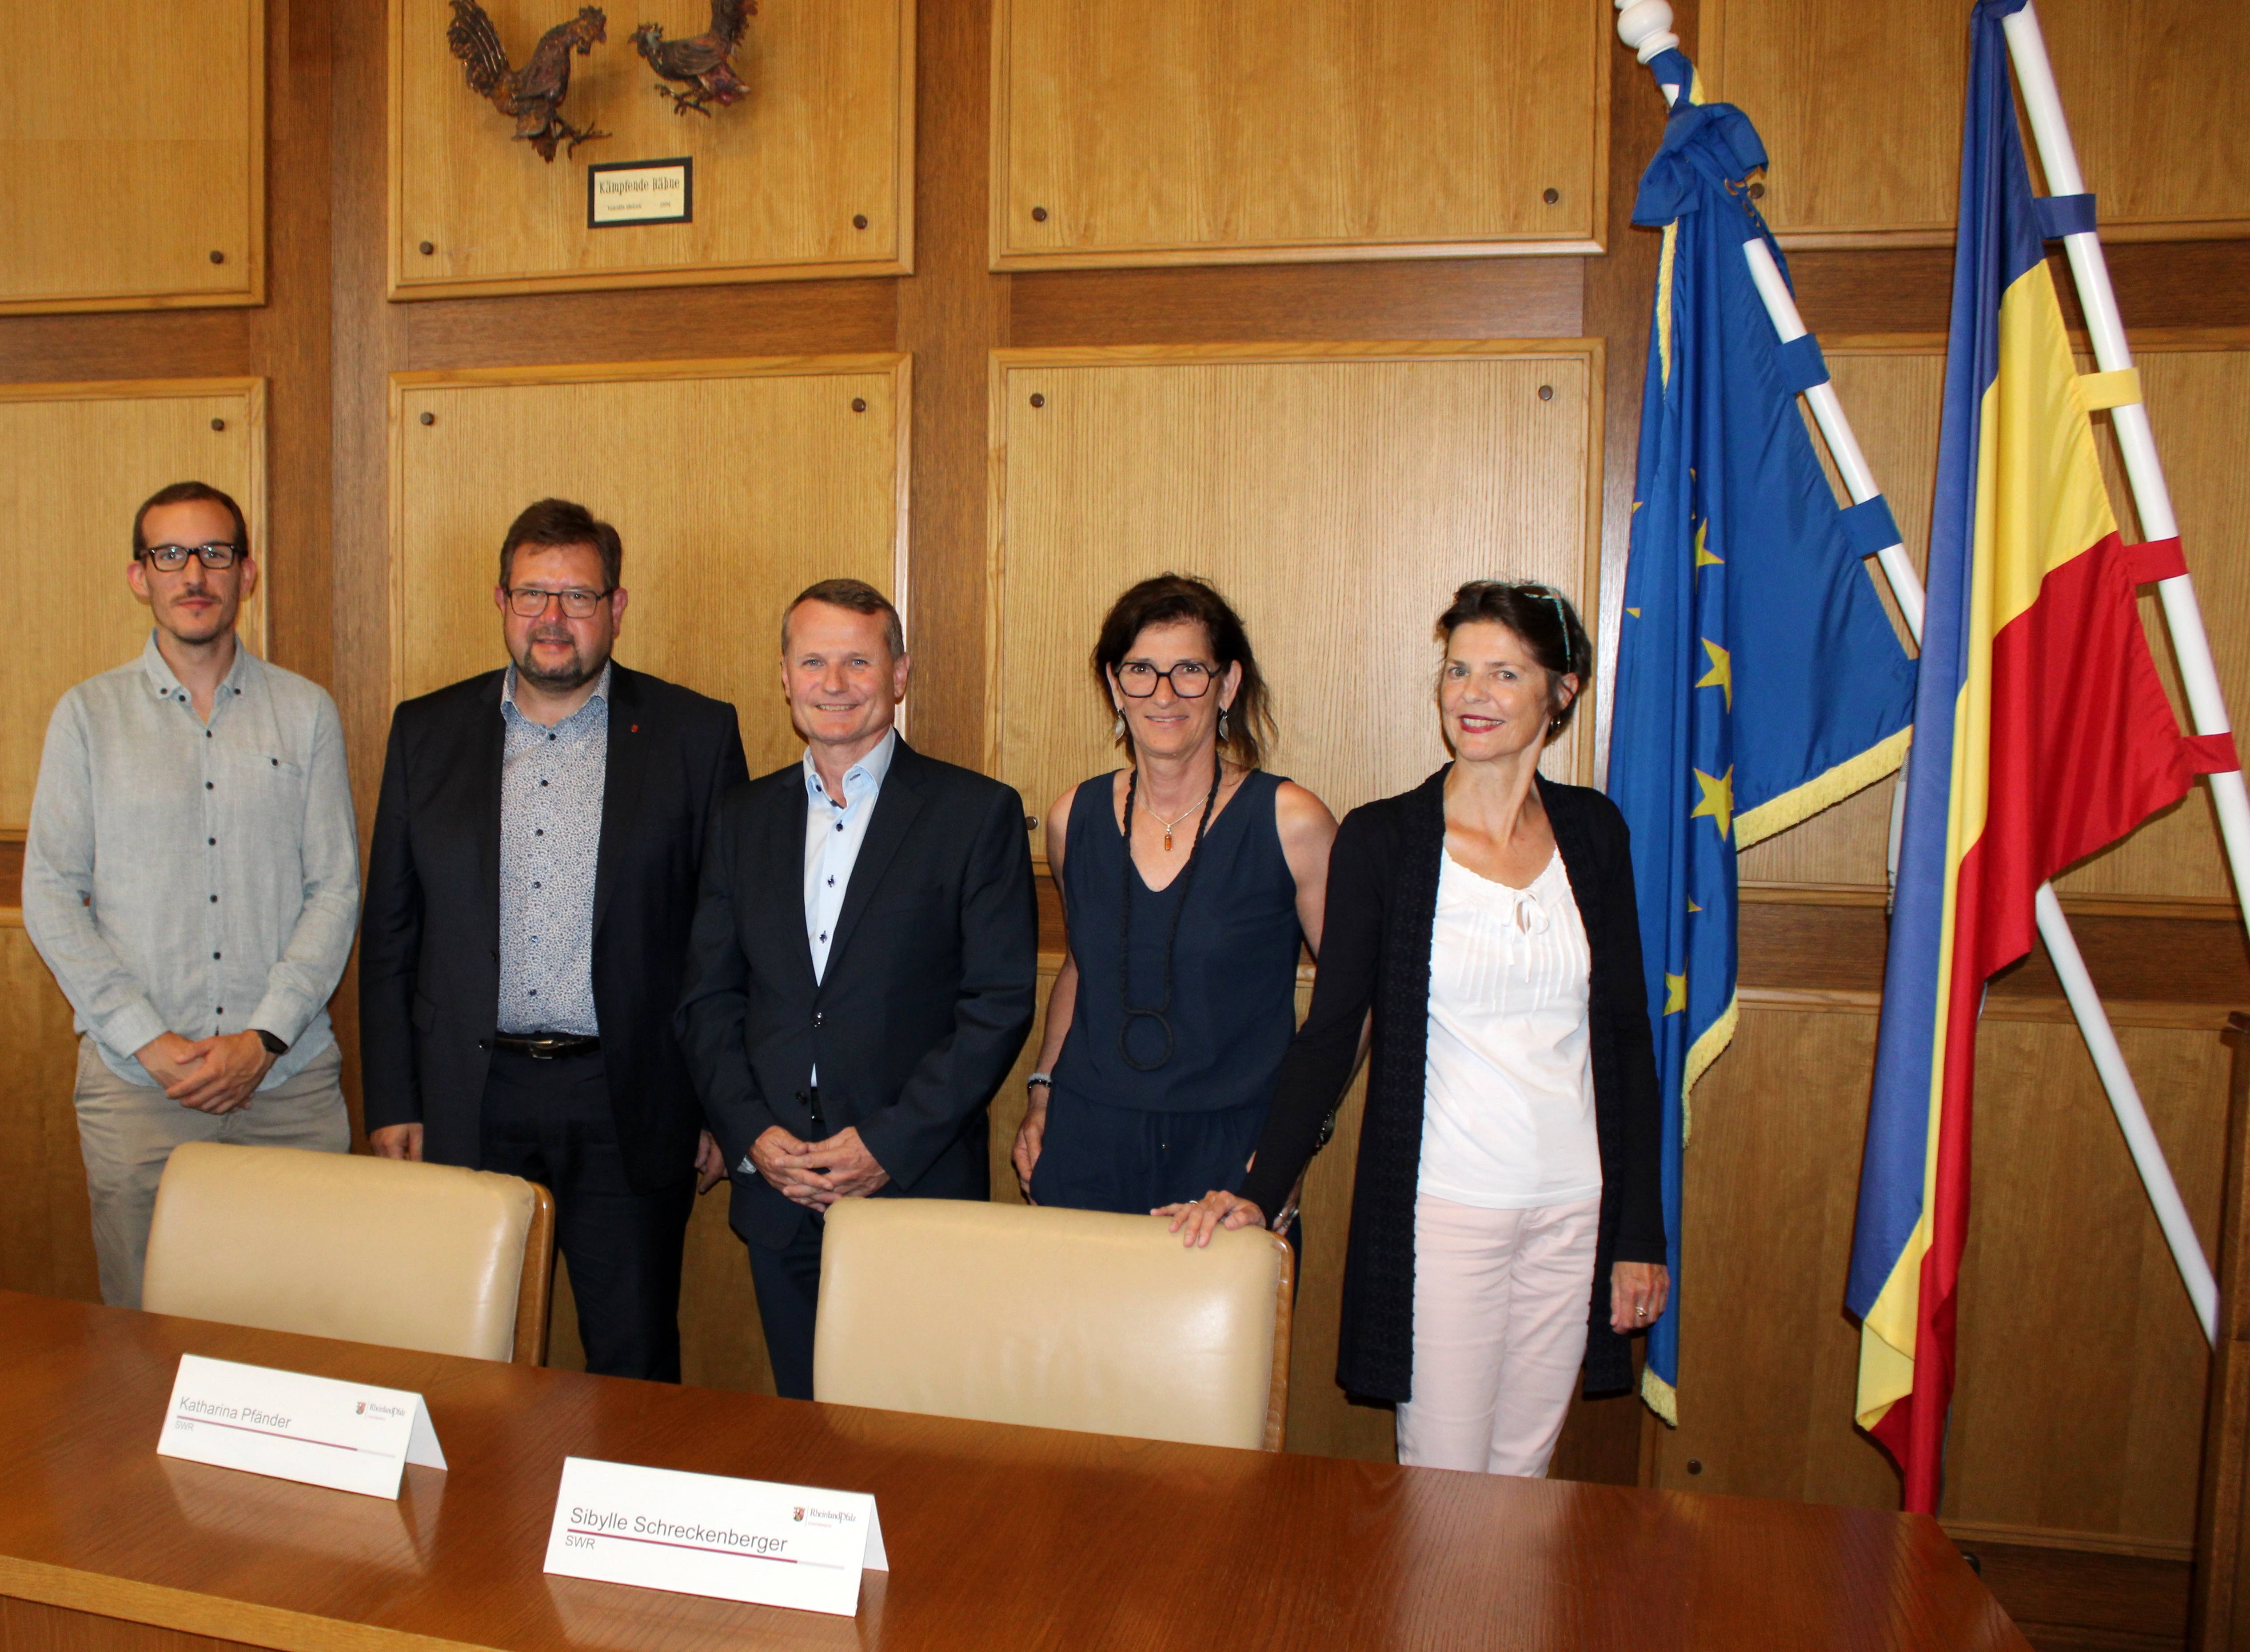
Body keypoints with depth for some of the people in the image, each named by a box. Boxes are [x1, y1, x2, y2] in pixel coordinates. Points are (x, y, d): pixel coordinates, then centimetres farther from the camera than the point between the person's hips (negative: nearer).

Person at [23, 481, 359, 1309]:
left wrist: (263, 1039, -9)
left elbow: (335, 889, 1)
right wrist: (149, 1041, -8)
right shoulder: (88, 714, 5)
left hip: (290, 1080, 0)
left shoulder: (305, 712, 5)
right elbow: (51, 897, 2)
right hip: (137, 1084, 0)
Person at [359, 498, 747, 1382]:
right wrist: (391, 1101, 5)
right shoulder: (427, 730, 7)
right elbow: (389, 929, 10)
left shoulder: (696, 735, -1)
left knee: (635, 1366, 7)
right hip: (466, 1105, 2)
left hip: (629, 1109, -2)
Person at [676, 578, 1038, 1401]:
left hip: (919, 1185, -4)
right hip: (777, 1191, 4)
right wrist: (752, 1134, -5)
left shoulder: (978, 813, -4)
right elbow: (708, 996, 9)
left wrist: (888, 1144, -14)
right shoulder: (744, 816, 10)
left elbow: (1000, 1003, -9)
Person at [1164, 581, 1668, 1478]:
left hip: (1574, 1209, 3)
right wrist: (1257, 1189, -13)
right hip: (1442, 1206, -3)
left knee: (1523, 1473, 14)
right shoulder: (1382, 838, -5)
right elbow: (1331, 1031, -4)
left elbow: (1627, 1033, 6)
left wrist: (1641, 1233, 5)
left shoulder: (1593, 831, 4)